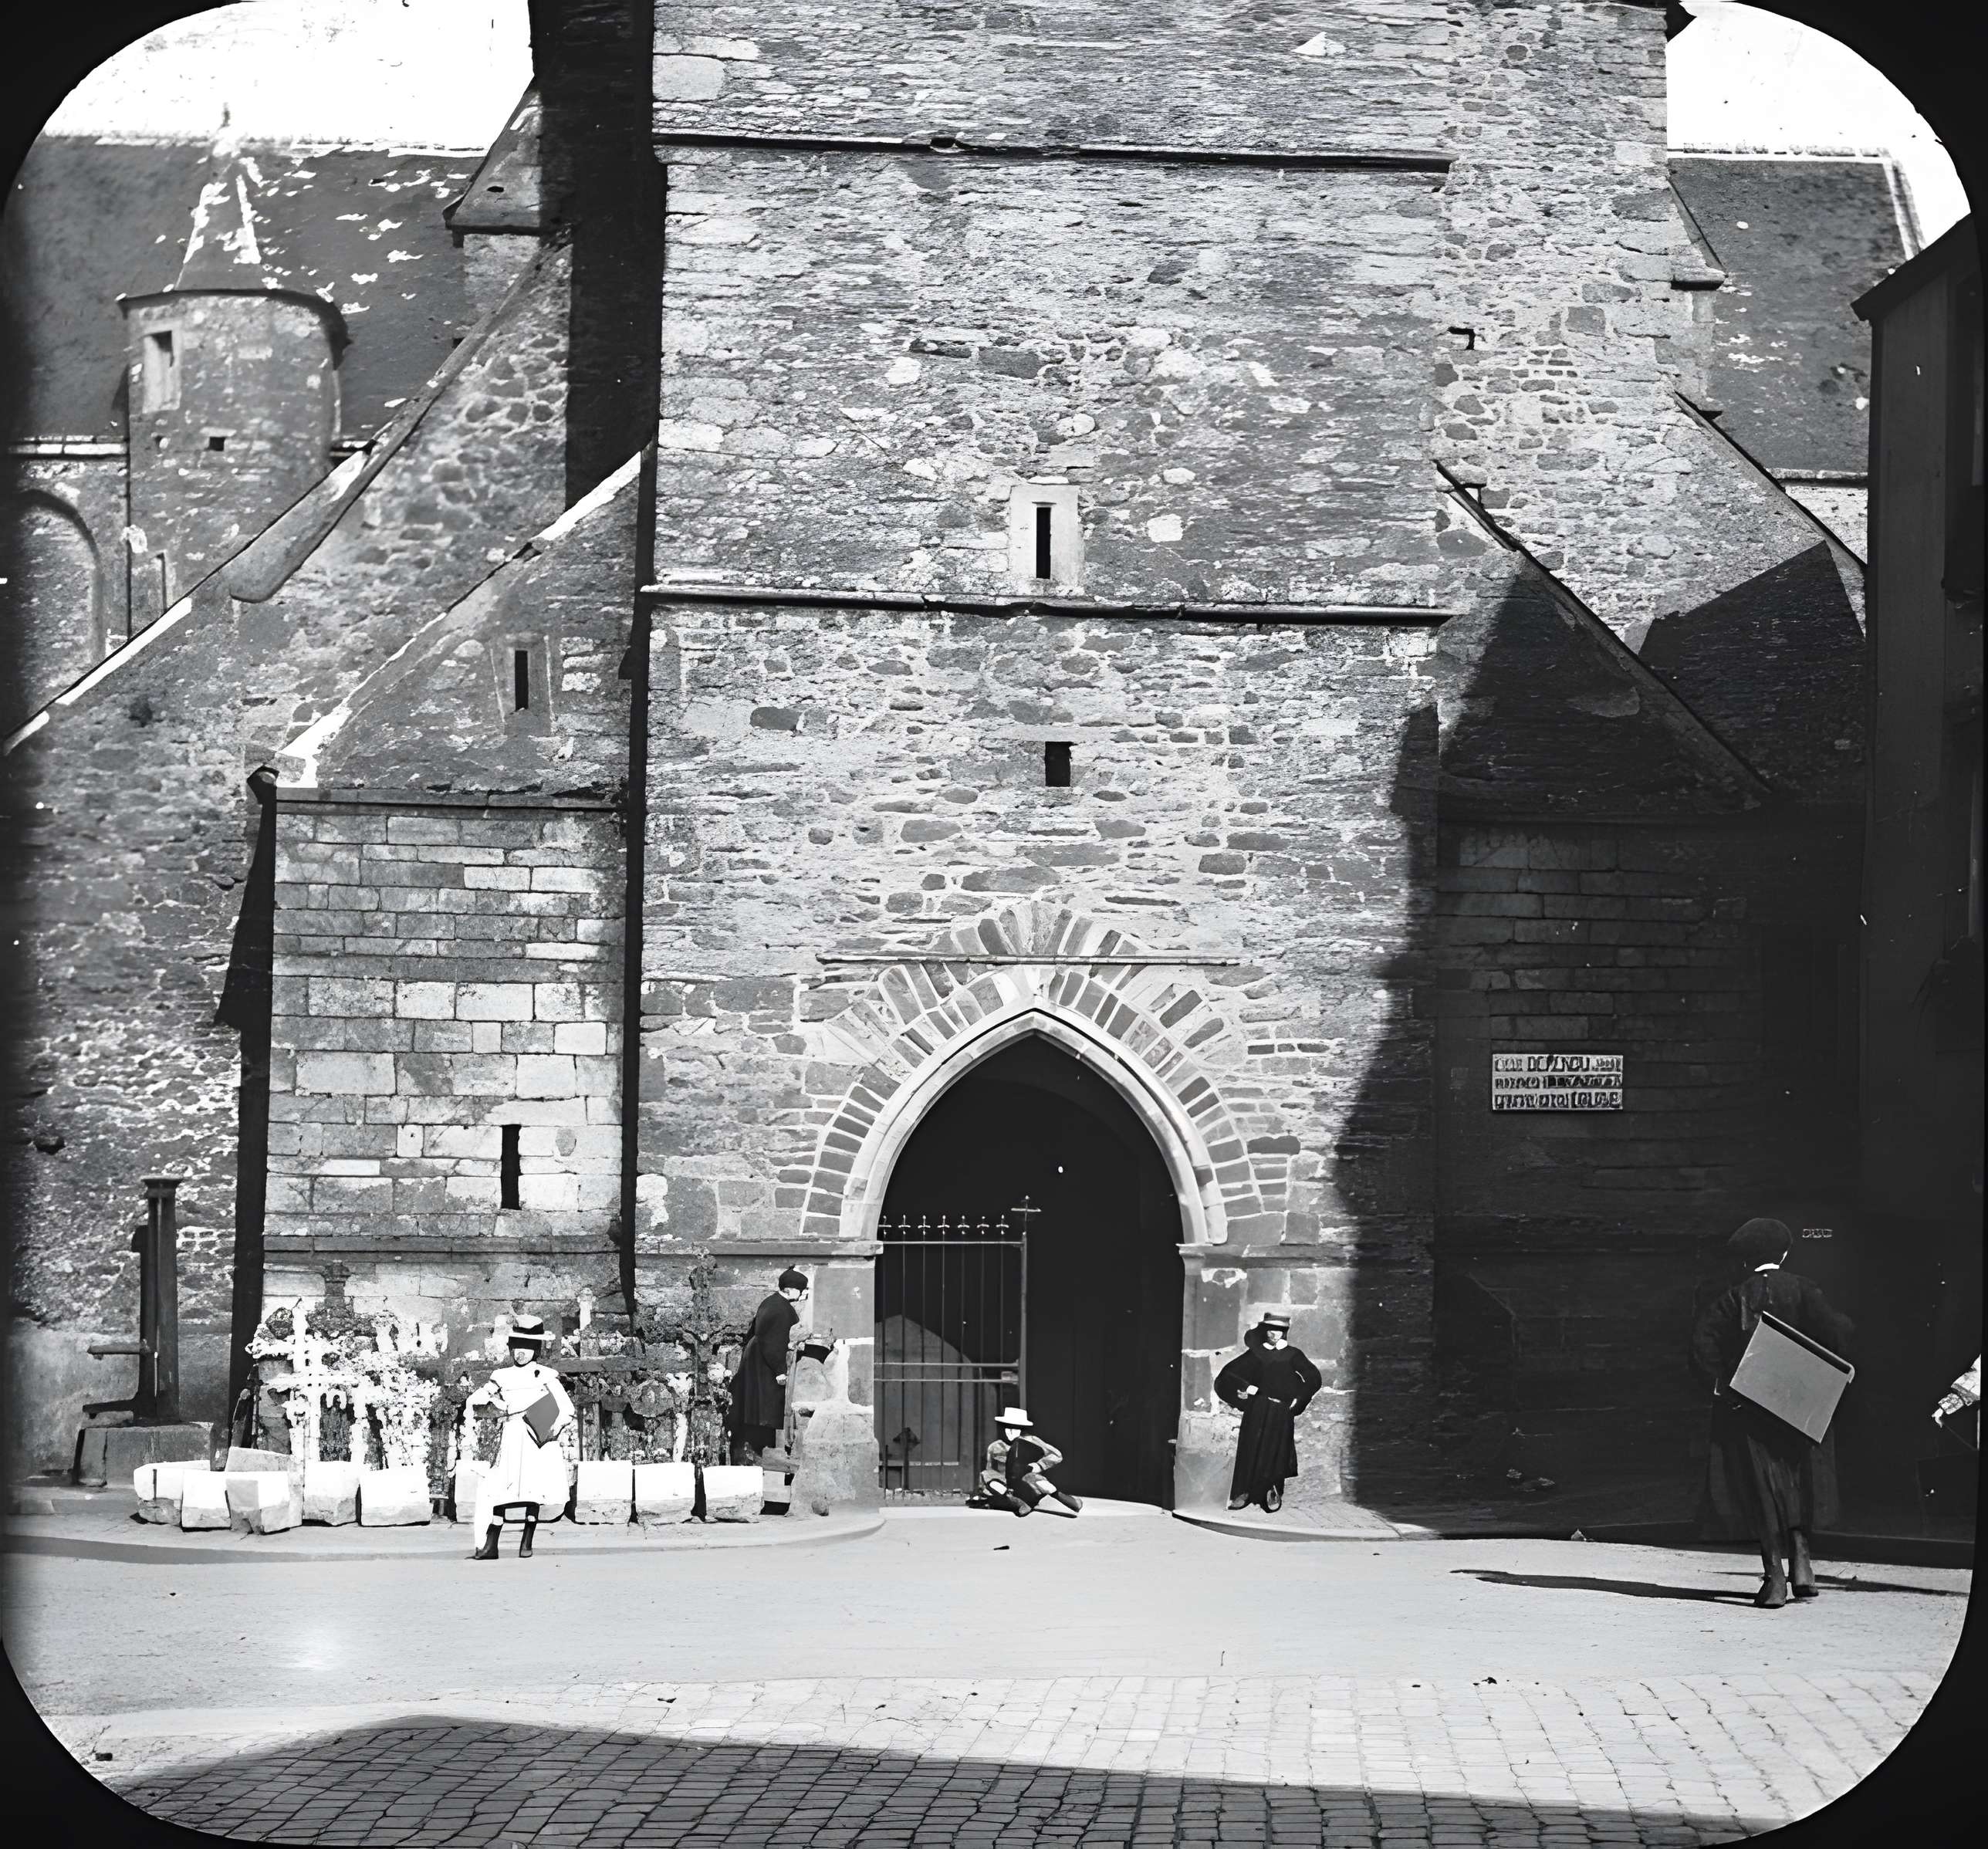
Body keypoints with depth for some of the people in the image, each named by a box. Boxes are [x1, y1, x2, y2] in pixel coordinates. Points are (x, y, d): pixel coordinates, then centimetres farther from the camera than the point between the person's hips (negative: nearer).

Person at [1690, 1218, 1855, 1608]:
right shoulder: (1801, 1290, -3)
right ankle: (1800, 1561, 5)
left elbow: (1703, 1338, -12)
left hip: (1745, 1405, 0)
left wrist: (1718, 1380, -7)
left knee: (1760, 1489, 3)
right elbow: (1831, 1331, -15)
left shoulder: (1733, 1297, -1)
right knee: (1800, 1484, 16)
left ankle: (1774, 1575, -3)